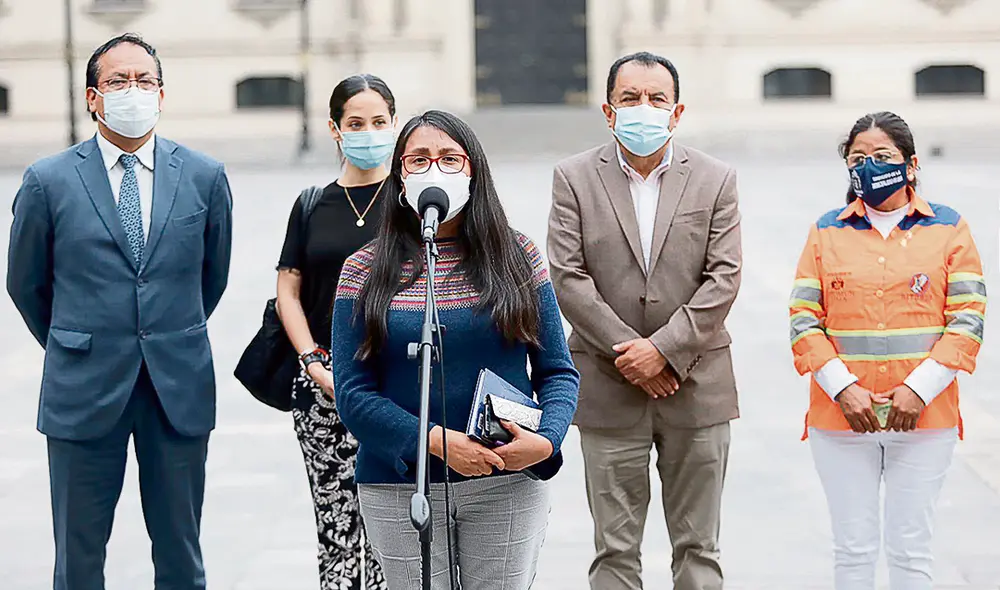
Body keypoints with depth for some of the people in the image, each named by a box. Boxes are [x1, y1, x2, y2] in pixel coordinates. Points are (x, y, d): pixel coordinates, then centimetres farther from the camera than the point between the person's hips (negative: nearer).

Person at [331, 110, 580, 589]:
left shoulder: (517, 257, 5)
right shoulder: (365, 271, 2)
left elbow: (558, 371, 6)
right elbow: (352, 392, -4)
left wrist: (546, 439, -14)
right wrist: (438, 442, -17)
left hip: (508, 487, 1)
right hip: (400, 491, 0)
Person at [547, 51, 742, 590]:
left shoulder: (715, 180, 4)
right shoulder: (575, 177, 2)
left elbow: (724, 277, -3)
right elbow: (568, 278, -5)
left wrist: (664, 350, -13)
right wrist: (628, 351, -12)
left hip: (696, 385, 1)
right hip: (608, 390, -1)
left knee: (698, 546, 7)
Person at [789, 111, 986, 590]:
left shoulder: (948, 229, 3)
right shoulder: (827, 232, 6)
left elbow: (967, 322, -2)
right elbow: (804, 320, 1)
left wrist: (920, 389, -13)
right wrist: (843, 388, -12)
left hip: (924, 419, -1)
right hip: (841, 417, 1)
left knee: (911, 549, 4)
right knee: (853, 549, 5)